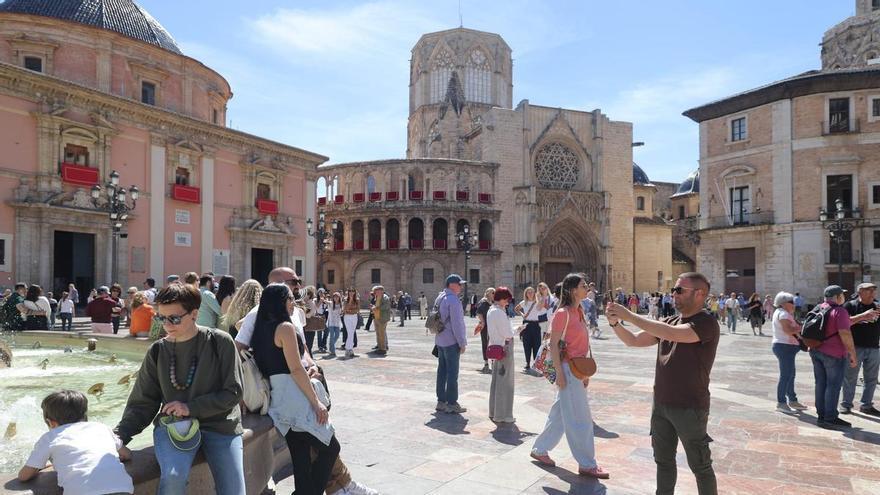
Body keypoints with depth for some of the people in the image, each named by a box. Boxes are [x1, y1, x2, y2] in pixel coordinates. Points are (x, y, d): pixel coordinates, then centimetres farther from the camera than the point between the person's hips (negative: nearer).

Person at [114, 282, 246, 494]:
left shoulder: (220, 342, -7)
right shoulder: (157, 351, 2)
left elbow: (233, 393, -6)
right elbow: (143, 403, 6)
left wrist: (191, 408, -13)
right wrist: (120, 435, -9)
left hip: (220, 424, -1)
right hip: (173, 424, 1)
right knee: (173, 476, -29)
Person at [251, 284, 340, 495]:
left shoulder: (262, 328, 11)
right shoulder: (286, 327, -12)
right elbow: (296, 369, -16)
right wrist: (316, 402, -14)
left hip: (275, 399, 9)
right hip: (293, 397, -8)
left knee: (301, 459, 13)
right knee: (330, 448, 3)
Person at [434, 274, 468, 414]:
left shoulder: (439, 298, 12)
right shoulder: (453, 300, -18)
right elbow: (457, 324, -20)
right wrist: (462, 343, -13)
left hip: (440, 341, 9)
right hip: (452, 342, -9)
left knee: (442, 371, 13)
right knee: (452, 373, -2)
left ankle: (441, 401, 19)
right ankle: (452, 404, 4)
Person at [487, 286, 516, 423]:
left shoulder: (490, 312, 8)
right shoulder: (501, 313, -19)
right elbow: (508, 334, -19)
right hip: (504, 349, -9)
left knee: (495, 380, 16)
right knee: (505, 382, 0)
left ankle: (493, 412, 26)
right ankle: (503, 415, 8)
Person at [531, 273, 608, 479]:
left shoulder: (578, 311, 11)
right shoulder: (563, 313, -15)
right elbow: (553, 344, -16)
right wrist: (559, 373, -18)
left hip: (578, 369, 9)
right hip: (568, 369, -9)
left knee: (560, 413, 16)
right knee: (580, 418, 0)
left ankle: (540, 450, 29)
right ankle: (587, 464, 12)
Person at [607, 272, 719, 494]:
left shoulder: (707, 323, -16)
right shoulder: (669, 322, 6)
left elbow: (672, 334, -33)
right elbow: (633, 341, 5)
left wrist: (629, 315, -31)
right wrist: (616, 324, -14)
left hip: (689, 408, -7)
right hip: (661, 405, 7)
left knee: (700, 466, 8)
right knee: (663, 460, 20)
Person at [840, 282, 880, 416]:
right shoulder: (850, 305, -3)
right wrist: (863, 315, -21)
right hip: (855, 347, -4)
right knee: (850, 378, 3)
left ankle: (866, 405, 20)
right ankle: (846, 404, 11)